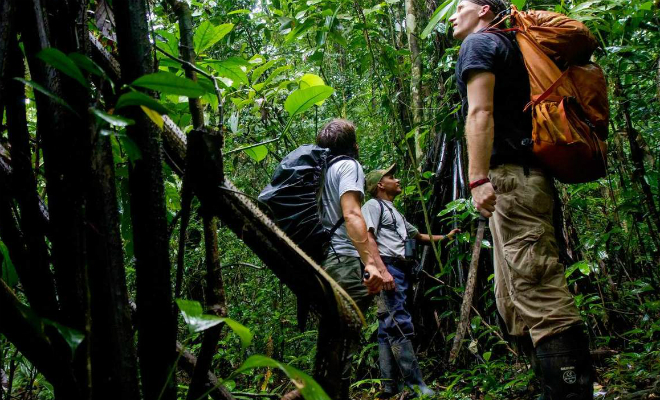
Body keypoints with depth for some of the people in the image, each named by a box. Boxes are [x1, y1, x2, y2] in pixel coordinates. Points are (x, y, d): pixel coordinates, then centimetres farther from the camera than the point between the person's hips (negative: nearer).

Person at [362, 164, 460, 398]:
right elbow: (368, 238, -11)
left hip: (399, 271, 10)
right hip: (387, 267, -10)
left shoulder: (394, 212, 32)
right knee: (400, 326, -15)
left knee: (388, 329, 6)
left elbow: (418, 236, 41)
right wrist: (381, 270, -22)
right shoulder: (373, 205, 2)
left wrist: (445, 237, 39)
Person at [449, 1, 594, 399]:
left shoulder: (478, 42, 2)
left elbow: (480, 111, -13)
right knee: (515, 301, 9)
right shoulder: (511, 47, 29)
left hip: (510, 173, -9)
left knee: (539, 296, -15)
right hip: (530, 175, 10)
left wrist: (479, 179, -21)